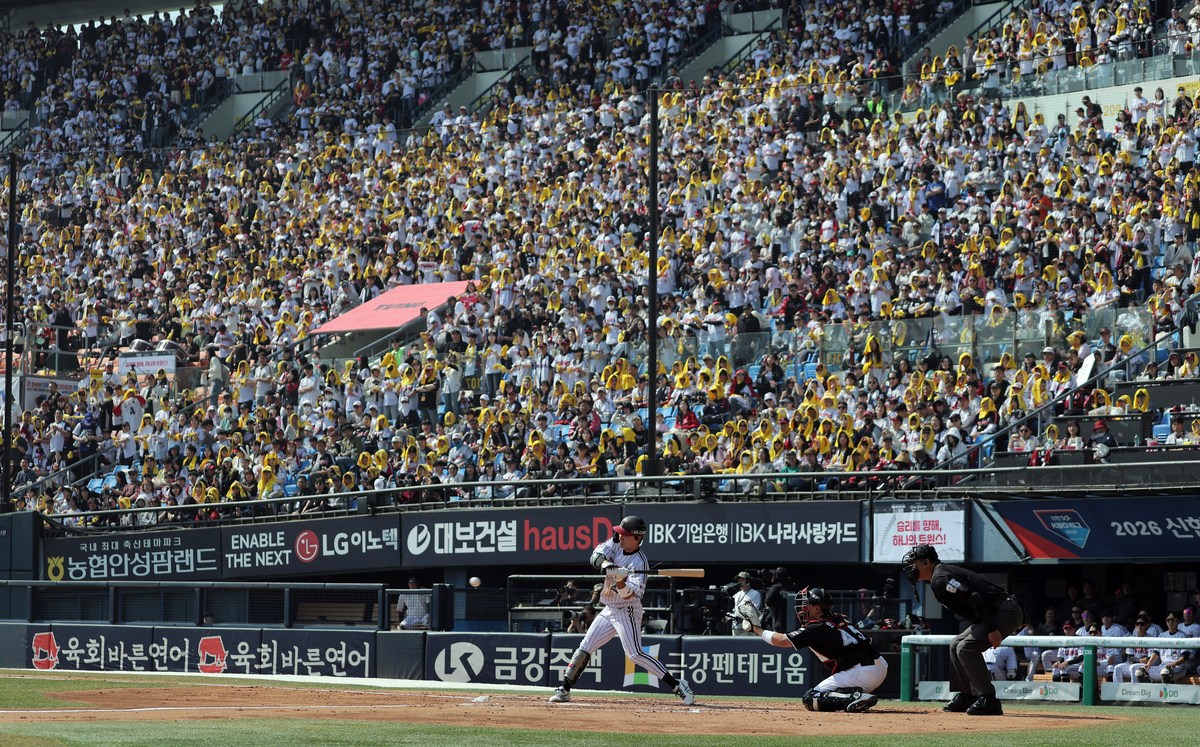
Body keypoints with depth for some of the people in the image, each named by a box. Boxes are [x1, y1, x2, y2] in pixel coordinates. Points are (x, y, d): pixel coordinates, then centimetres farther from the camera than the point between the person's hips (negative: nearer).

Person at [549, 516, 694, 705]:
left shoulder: (640, 562, -19)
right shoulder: (615, 544, 2)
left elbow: (628, 594, -24)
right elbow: (596, 556, -12)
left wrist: (620, 579, -43)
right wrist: (606, 564, -32)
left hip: (627, 612, -8)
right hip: (609, 610, 8)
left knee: (635, 654, -17)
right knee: (584, 648, 6)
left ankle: (677, 685, -16)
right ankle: (564, 690, 11)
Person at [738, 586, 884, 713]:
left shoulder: (818, 627, -7)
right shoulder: (838, 619, 16)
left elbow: (782, 641, -8)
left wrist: (756, 629, 5)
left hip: (861, 672, -9)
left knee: (811, 700, -5)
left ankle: (854, 697, -21)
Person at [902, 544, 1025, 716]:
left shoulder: (940, 578, -15)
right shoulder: (939, 578, 18)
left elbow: (972, 598, -25)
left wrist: (992, 629, -28)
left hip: (1005, 612, -11)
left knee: (967, 648, -18)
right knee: (957, 645, 17)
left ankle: (989, 700, -19)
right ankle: (964, 697, 19)